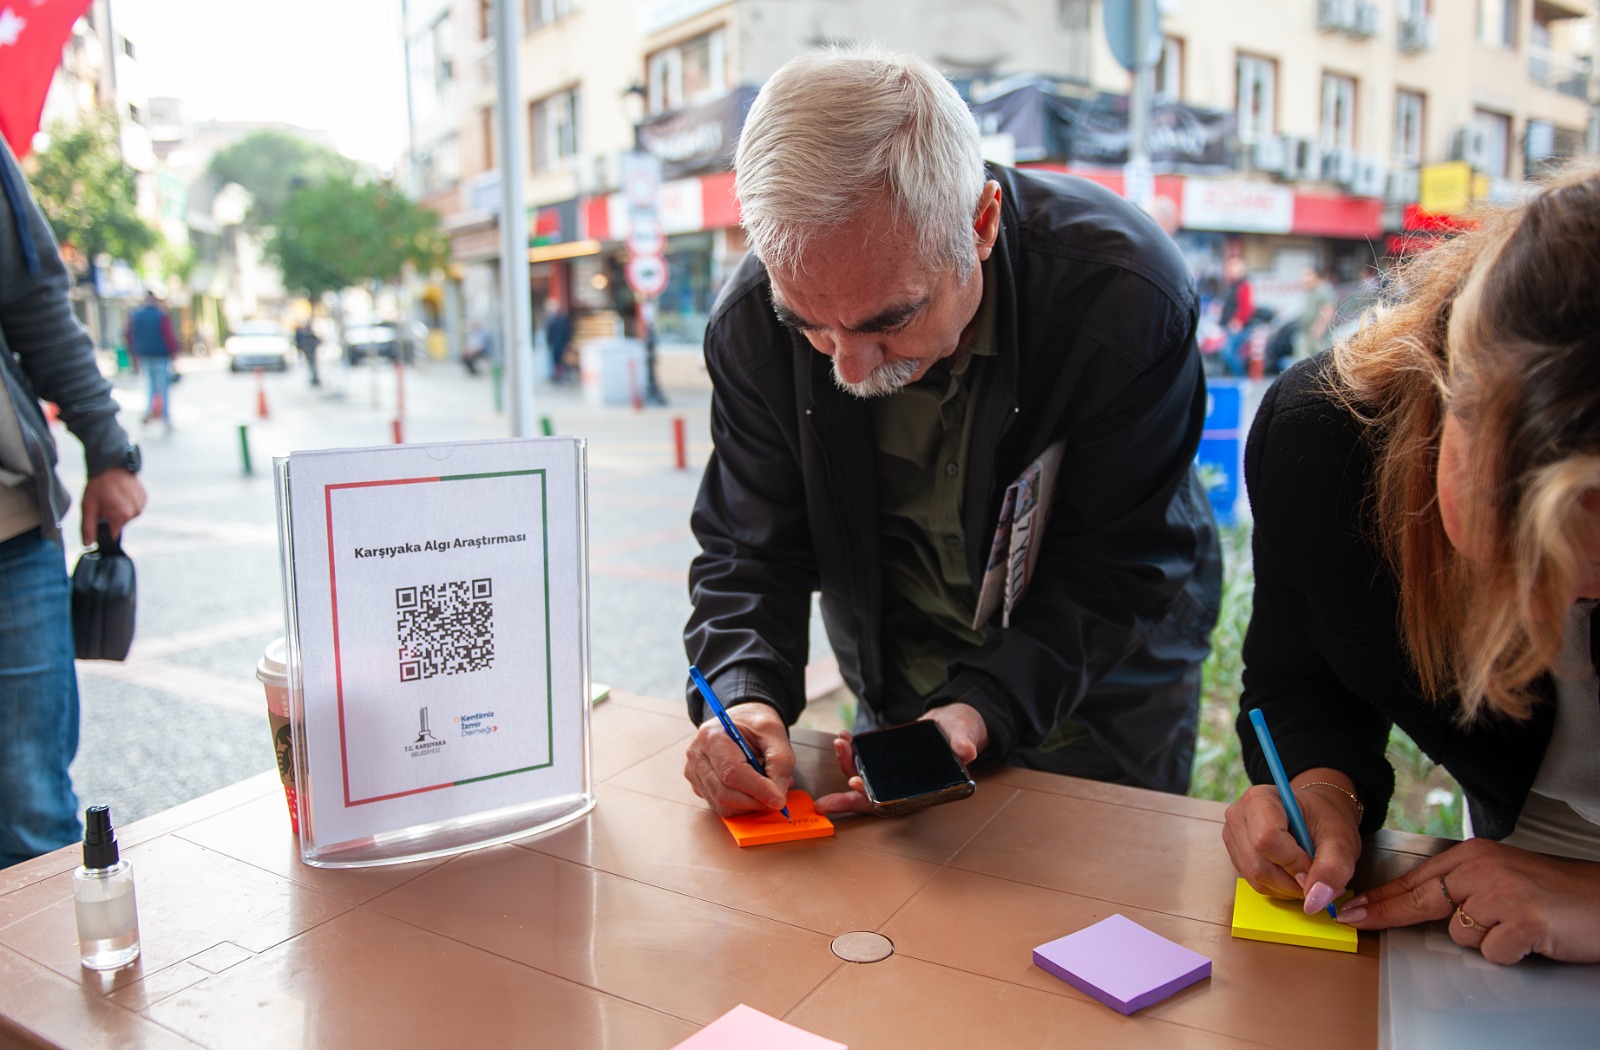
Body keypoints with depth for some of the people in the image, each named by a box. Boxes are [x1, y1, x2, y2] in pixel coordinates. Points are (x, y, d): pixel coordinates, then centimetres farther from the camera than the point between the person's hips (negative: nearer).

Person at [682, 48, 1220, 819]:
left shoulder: (1126, 295, -30)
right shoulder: (753, 320, -21)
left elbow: (1114, 573, -24)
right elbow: (748, 550, -13)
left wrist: (984, 710, -38)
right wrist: (742, 696, -33)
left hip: (1106, 686, -2)